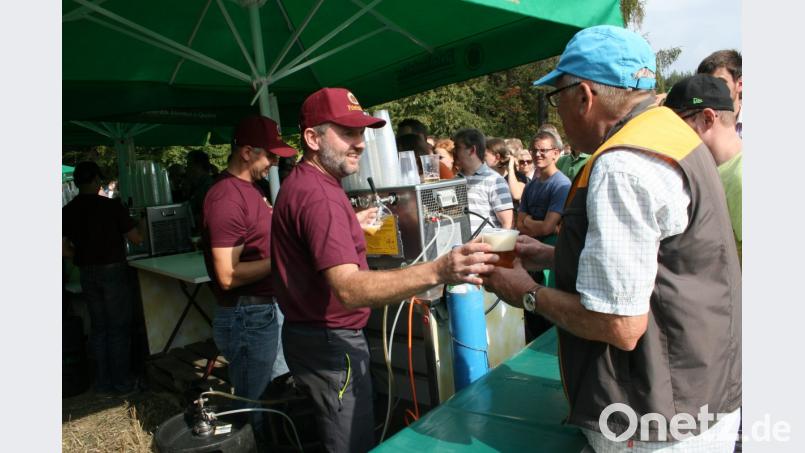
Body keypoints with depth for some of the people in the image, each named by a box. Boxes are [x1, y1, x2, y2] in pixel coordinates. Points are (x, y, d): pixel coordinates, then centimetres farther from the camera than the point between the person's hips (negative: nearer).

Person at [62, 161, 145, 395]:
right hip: (114, 271, -5)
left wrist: (83, 255, 17)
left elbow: (64, 249, 0)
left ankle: (103, 382, 23)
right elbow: (136, 238, -10)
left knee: (98, 327, 15)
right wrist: (141, 225, 10)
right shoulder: (112, 206, -14)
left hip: (87, 274, 5)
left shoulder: (67, 211, 0)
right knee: (119, 328, 6)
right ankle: (122, 381, 14)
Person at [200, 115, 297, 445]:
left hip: (270, 309, 10)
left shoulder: (251, 188, 10)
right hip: (248, 317, -10)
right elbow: (227, 275, -24)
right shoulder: (227, 198, -21)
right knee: (258, 411, 8)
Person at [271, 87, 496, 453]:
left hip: (313, 336, 11)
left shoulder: (303, 183, 10)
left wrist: (349, 224, 34)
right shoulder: (318, 194, -25)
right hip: (329, 343, -11)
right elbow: (349, 289, -37)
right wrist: (437, 272, -47)